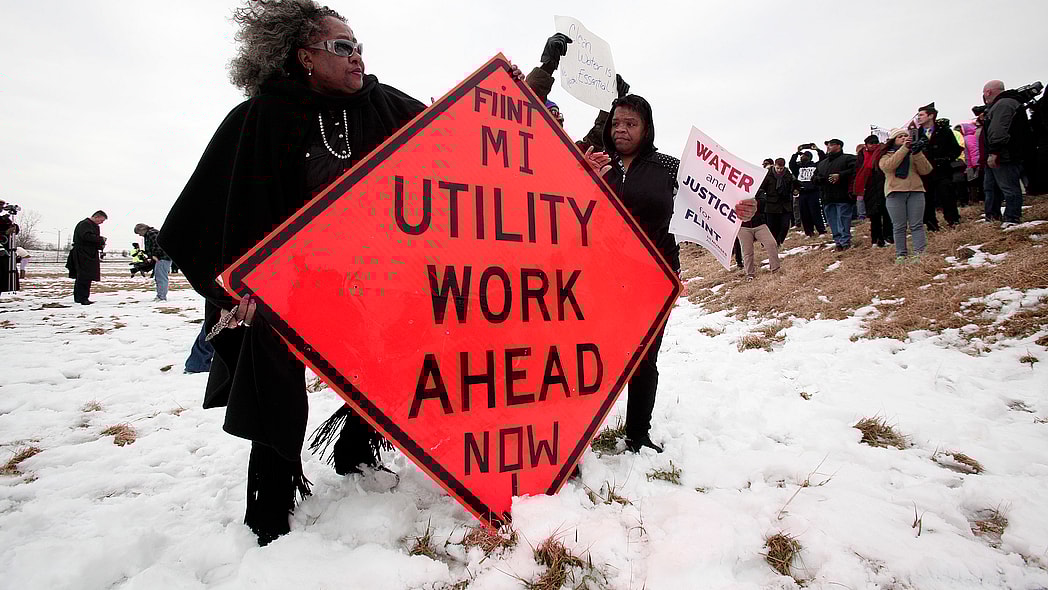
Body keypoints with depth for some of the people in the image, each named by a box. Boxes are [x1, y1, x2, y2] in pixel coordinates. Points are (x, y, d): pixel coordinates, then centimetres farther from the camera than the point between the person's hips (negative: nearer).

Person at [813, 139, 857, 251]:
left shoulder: (848, 158, 3)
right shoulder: (822, 163, 24)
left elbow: (855, 170, -13)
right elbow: (814, 177, 25)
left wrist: (840, 175, -20)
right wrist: (818, 178, 2)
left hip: (843, 197, -6)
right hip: (827, 199, 7)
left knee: (843, 220, -8)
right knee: (832, 222, 8)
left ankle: (845, 242, -4)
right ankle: (838, 241, 14)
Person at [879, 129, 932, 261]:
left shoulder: (914, 153, 18)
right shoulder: (886, 155, 12)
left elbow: (925, 170, 4)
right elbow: (888, 166, -12)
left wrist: (917, 153, -9)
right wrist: (904, 148, -14)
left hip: (915, 191, 2)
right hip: (895, 193, -2)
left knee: (917, 225, -4)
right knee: (899, 227, -3)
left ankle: (920, 253, -8)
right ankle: (901, 255, -1)